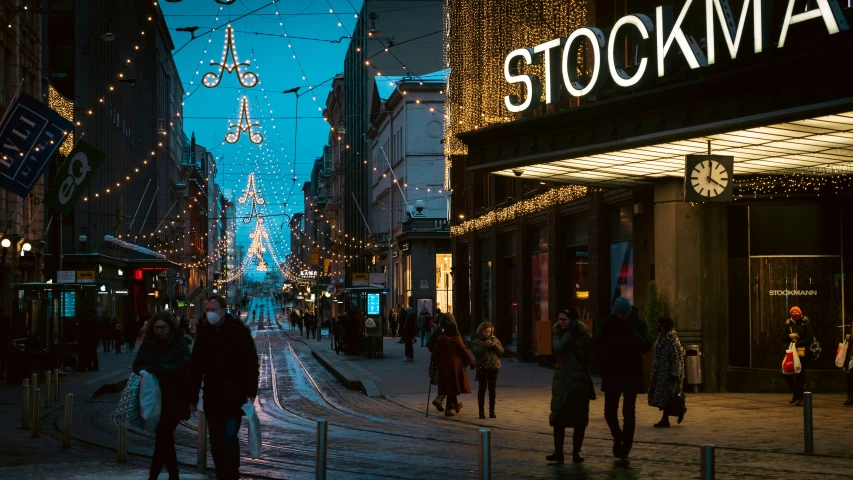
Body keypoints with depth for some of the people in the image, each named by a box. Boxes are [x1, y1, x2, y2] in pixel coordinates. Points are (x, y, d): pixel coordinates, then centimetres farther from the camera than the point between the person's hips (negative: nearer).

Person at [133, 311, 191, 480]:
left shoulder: (180, 344, -7)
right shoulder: (148, 344, 8)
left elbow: (182, 366, -19)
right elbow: (137, 364, 6)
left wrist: (156, 369, -24)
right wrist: (142, 371, -18)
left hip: (173, 399, -5)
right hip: (153, 398, 5)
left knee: (162, 436, -9)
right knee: (165, 437, 11)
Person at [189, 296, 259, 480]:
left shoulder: (239, 330, -6)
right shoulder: (204, 332, 5)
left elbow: (251, 362, -7)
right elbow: (195, 367, 8)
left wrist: (251, 392, -12)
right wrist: (192, 396, 6)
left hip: (234, 395, -4)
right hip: (212, 396, 4)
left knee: (230, 436, -12)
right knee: (216, 442, 8)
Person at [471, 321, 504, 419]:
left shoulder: (495, 339, 10)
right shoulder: (476, 340, 0)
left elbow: (501, 351, 5)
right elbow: (476, 351, -16)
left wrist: (495, 346, -11)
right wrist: (485, 345, -23)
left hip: (494, 367, 3)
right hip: (482, 367, -3)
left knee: (492, 389, 6)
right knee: (482, 389, -2)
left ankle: (492, 411, 11)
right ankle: (481, 411, 3)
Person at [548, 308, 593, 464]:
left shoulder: (583, 334, -2)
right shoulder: (557, 332, 3)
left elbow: (591, 353, -1)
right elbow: (557, 348, -15)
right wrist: (570, 333, -18)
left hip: (580, 380, -2)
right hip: (561, 380, 2)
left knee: (579, 418, 2)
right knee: (558, 416, -2)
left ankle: (576, 452, 10)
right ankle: (558, 452, 2)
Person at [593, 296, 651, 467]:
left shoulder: (638, 324, -5)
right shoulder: (608, 323, -1)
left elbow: (646, 347, -15)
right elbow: (596, 342, -11)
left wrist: (631, 332, -25)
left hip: (631, 375, -2)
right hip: (612, 374, 2)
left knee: (629, 414, -4)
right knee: (609, 412, 4)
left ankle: (624, 452, -1)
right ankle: (618, 438, 33)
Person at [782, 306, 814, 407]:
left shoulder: (805, 324, -2)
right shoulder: (788, 324, 13)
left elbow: (809, 338, -7)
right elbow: (783, 337, 13)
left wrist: (797, 343, -14)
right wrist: (789, 336, -8)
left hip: (802, 353, -5)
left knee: (800, 375, -4)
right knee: (787, 374, 1)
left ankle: (800, 398, 3)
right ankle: (796, 394, 20)